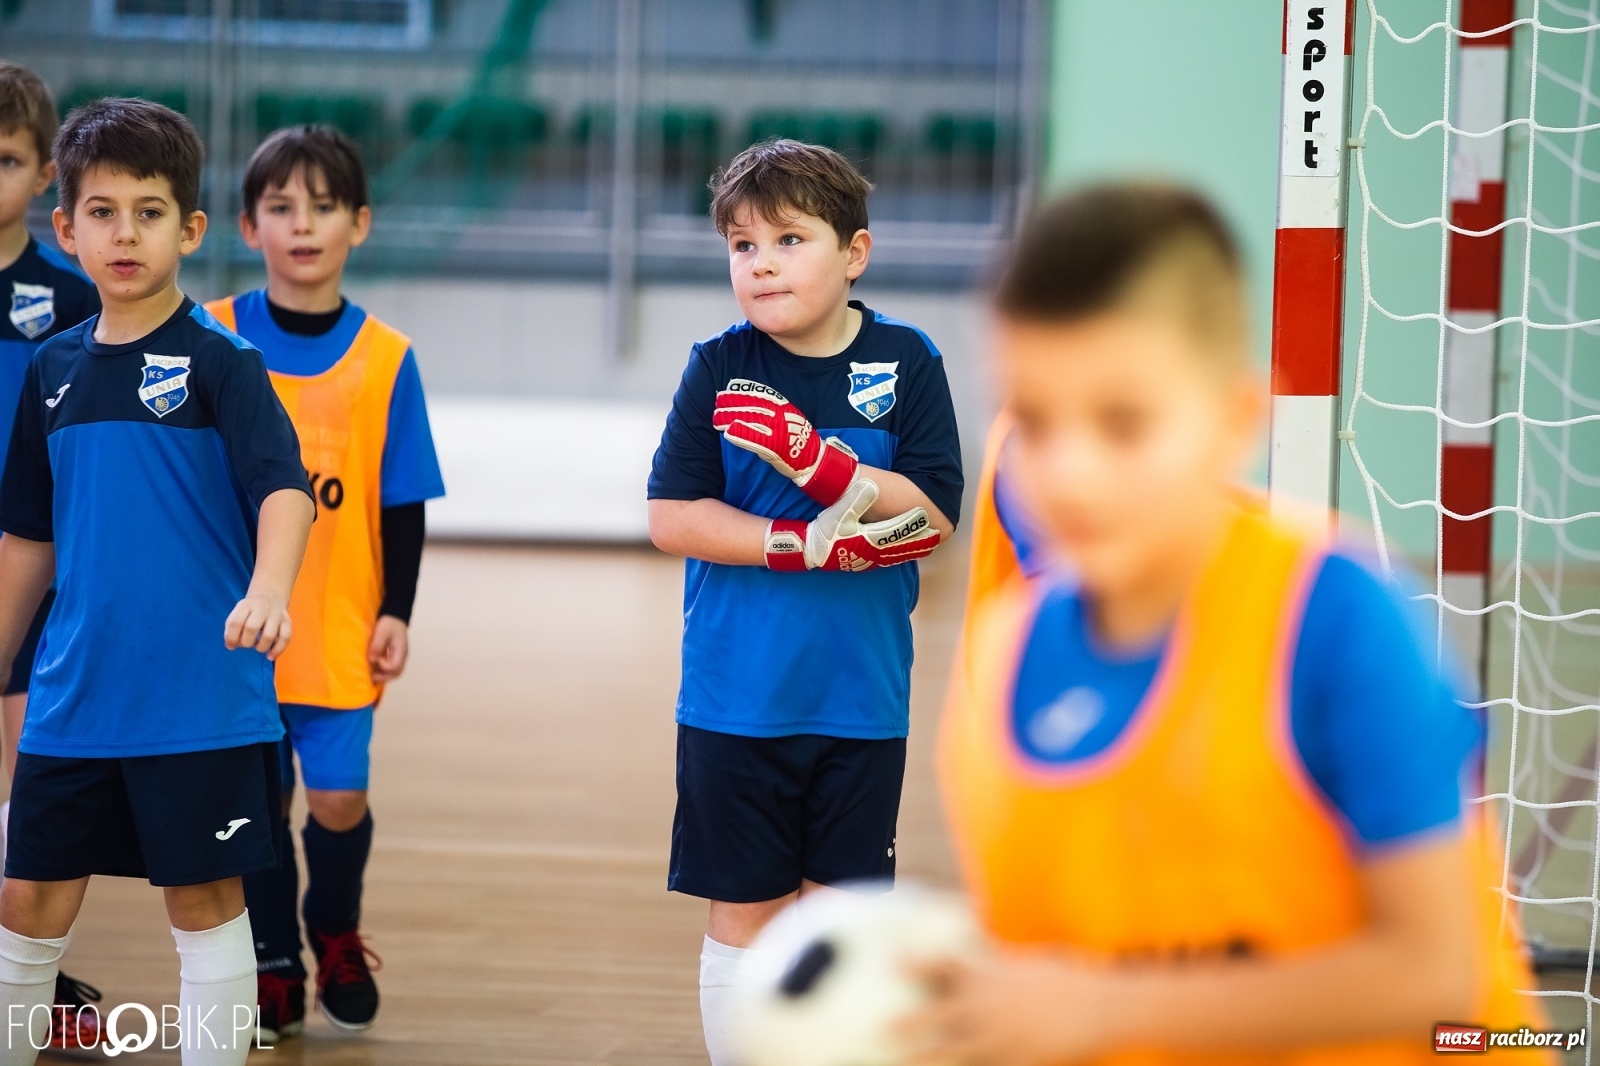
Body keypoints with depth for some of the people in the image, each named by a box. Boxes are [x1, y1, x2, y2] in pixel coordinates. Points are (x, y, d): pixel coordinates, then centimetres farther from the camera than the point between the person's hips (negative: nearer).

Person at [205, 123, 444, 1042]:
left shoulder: (386, 359, -1)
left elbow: (404, 505, 2)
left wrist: (397, 612, -3)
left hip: (339, 630, -1)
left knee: (338, 797, -4)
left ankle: (337, 934, 25)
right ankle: (275, 967, 25)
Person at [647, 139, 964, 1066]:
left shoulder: (907, 362, -4)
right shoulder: (719, 367, -4)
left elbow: (934, 515, -11)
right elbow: (673, 517, -9)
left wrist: (820, 465, -26)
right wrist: (808, 545, -19)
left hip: (861, 696, 0)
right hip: (734, 699, 0)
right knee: (742, 914, 8)